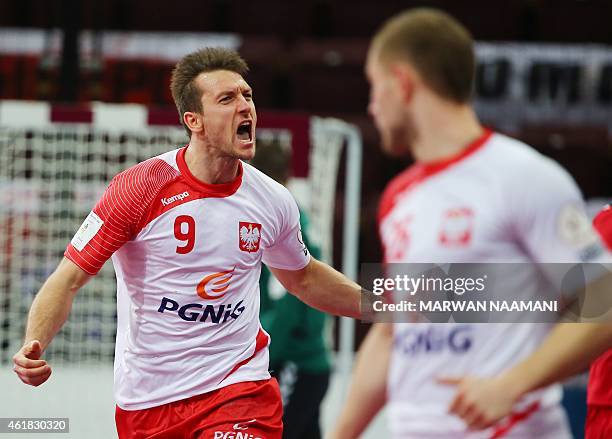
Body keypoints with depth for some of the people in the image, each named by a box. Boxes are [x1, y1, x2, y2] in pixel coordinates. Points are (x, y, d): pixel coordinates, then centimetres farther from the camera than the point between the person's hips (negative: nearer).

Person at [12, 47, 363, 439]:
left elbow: (303, 278, 22)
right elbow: (69, 278, -10)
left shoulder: (274, 201, 1)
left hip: (238, 387, 1)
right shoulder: (140, 187, -11)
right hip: (147, 402, -1)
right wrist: (34, 346, -26)